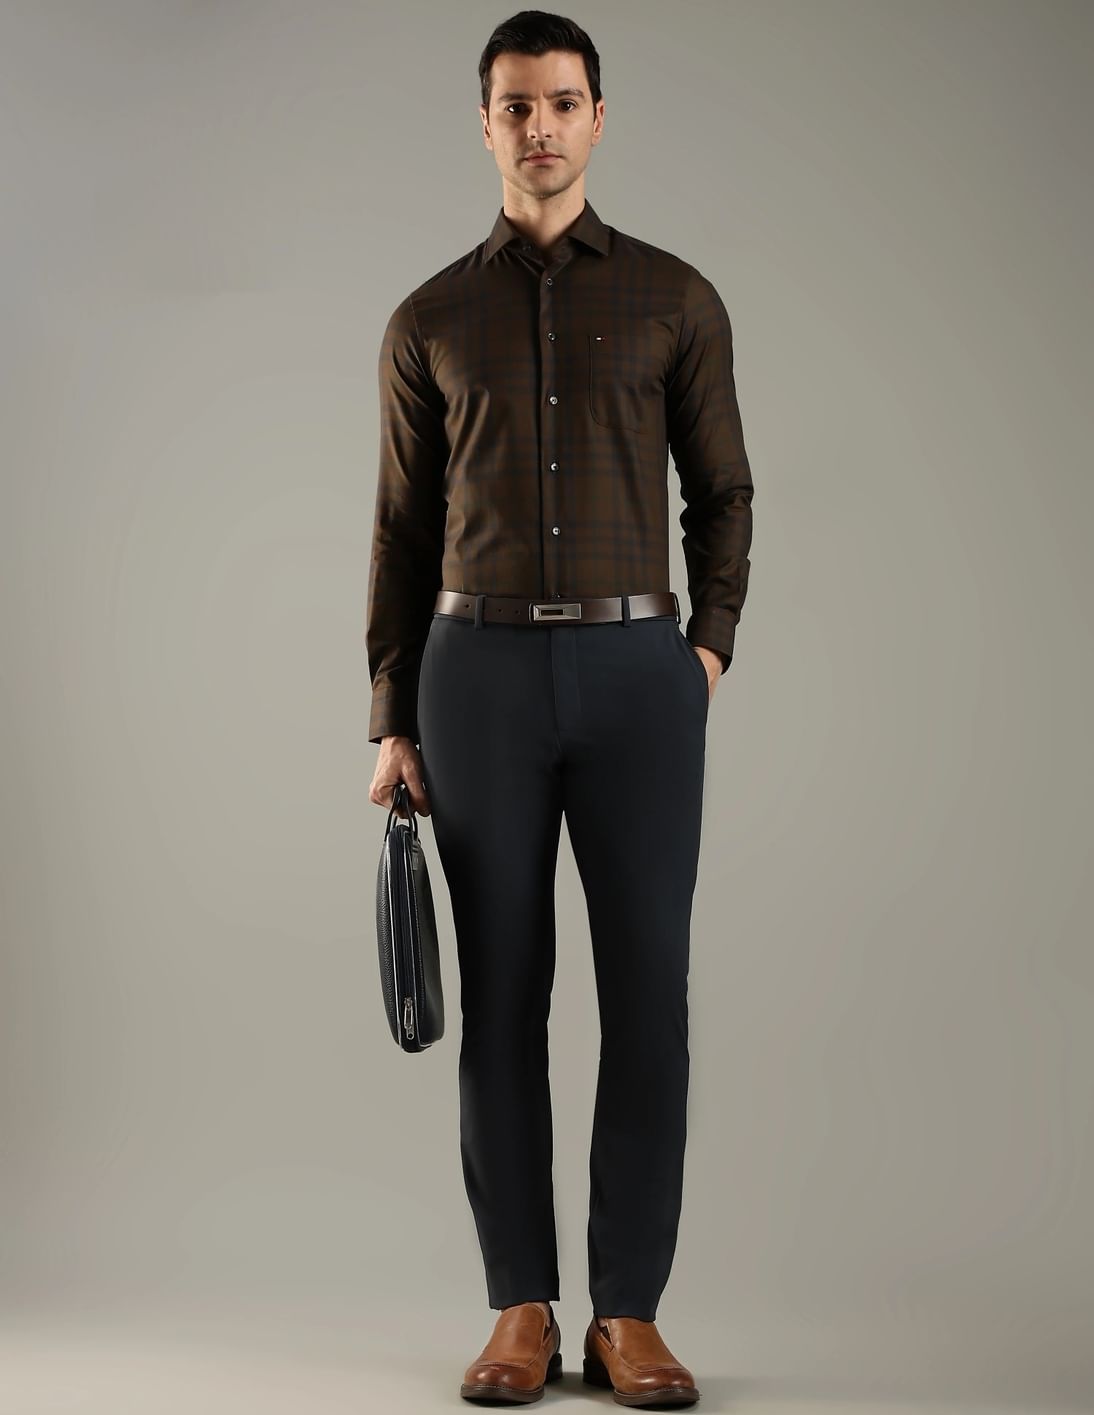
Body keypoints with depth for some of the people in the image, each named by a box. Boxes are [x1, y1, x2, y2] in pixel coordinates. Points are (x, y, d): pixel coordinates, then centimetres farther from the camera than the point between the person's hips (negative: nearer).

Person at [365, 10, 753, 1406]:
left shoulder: (676, 299, 7)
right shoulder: (430, 322, 9)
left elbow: (722, 496, 12)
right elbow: (403, 531, 9)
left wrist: (710, 649, -3)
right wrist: (393, 728, 4)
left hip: (636, 674, 0)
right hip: (480, 672, 1)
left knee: (647, 995, -3)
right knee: (503, 1001, 2)